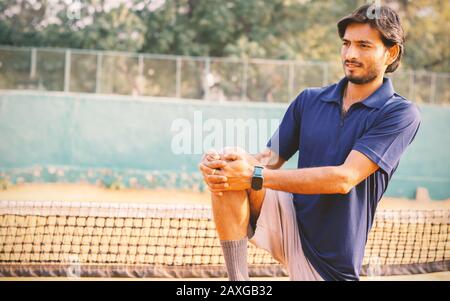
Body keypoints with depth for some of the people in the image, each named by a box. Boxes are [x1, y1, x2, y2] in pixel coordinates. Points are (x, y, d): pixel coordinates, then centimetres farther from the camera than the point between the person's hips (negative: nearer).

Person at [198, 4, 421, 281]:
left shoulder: (401, 113, -11)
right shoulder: (309, 100, 7)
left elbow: (344, 178, -21)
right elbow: (272, 159, 6)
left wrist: (255, 176, -26)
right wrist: (221, 162, -18)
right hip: (288, 223, 3)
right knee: (226, 174, -22)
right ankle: (237, 278, -20)